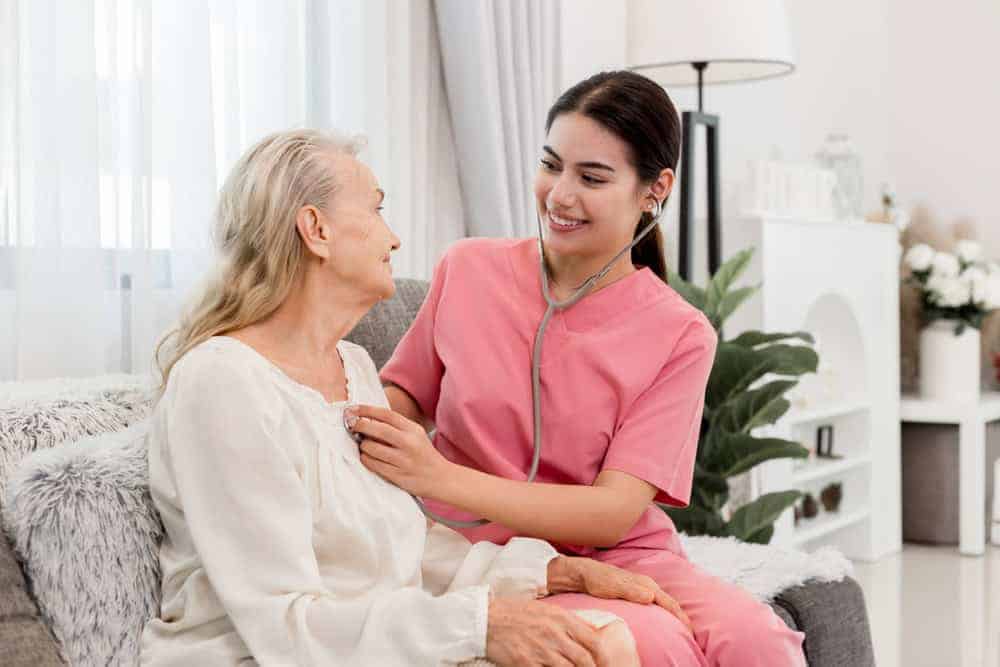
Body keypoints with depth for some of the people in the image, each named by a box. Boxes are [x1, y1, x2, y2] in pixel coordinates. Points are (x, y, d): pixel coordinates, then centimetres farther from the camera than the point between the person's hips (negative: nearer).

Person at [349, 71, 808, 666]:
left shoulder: (680, 336, -3)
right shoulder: (469, 270, 1)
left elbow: (613, 514, -12)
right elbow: (407, 394, 15)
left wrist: (440, 477, -24)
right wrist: (367, 417, -10)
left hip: (624, 557, 1)